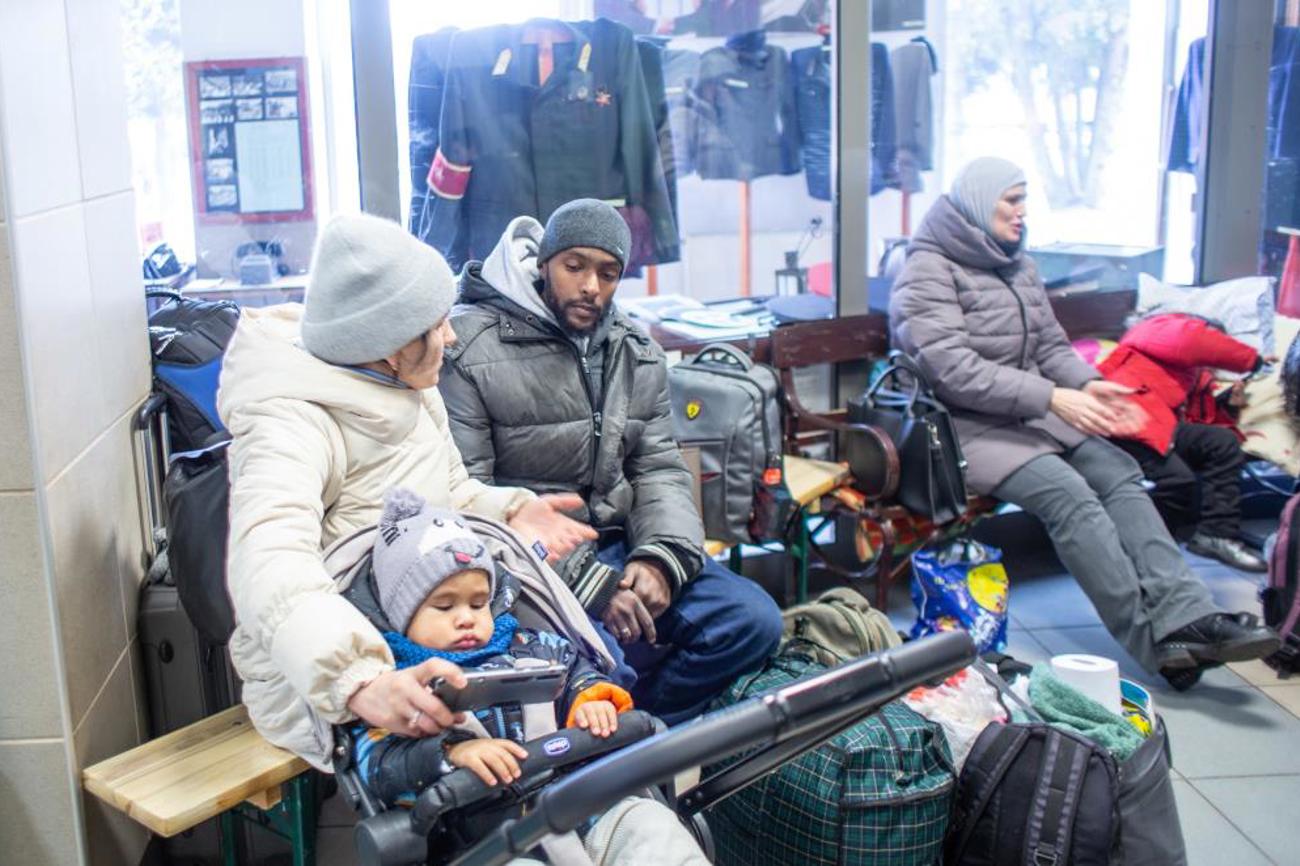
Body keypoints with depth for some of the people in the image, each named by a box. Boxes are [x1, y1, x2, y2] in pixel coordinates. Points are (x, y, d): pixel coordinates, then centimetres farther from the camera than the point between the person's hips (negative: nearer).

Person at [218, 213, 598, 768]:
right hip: (320, 691, -8)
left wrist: (507, 511, -1)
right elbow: (269, 566, -39)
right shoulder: (291, 425, -22)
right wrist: (356, 681, -55)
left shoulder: (411, 392, 7)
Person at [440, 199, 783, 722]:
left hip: (616, 547, 6)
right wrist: (587, 583, -20)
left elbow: (660, 469, 10)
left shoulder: (637, 354, 11)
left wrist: (660, 558, -13)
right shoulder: (471, 350, -8)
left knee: (754, 619, -10)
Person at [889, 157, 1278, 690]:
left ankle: (1183, 617, -25)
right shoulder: (927, 274, -8)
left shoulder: (1018, 266, 17)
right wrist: (1052, 397, -23)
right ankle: (1152, 637, -25)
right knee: (1070, 495, -27)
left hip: (1032, 413, 8)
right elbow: (956, 372, -19)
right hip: (970, 427, -8)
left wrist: (1086, 384, -6)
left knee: (1120, 473, -16)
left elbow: (1051, 345, 18)